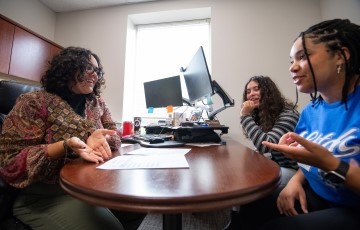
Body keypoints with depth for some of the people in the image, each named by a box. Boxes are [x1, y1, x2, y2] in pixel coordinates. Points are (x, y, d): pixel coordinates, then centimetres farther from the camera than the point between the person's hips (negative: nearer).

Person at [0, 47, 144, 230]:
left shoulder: (97, 103, 6)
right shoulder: (34, 103, -9)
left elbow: (114, 136, 2)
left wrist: (98, 138, -21)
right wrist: (65, 146, -31)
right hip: (46, 195, -4)